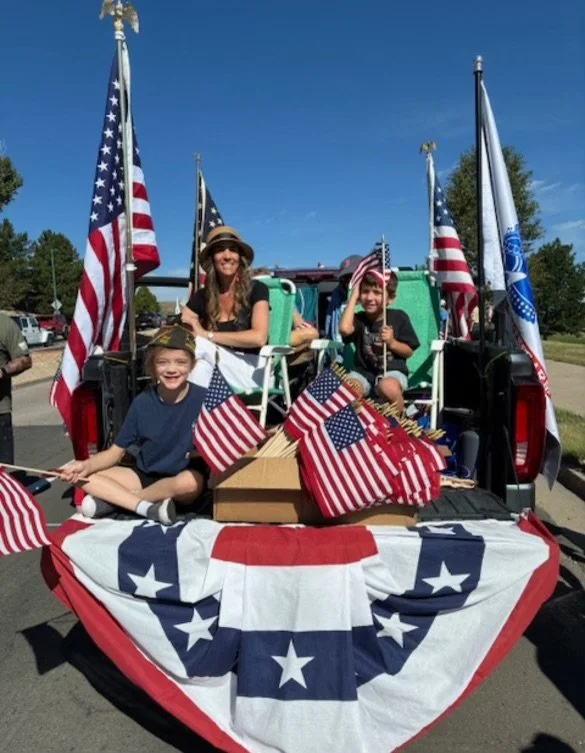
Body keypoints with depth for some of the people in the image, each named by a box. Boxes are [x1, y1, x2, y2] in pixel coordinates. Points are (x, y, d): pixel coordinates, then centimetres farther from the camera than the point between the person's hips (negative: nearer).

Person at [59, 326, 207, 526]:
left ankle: (112, 500, -18)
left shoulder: (203, 399, -13)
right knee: (83, 477, -11)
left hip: (185, 477, -3)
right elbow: (116, 451, 0)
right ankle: (147, 507, -25)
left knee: (190, 482, -38)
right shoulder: (143, 402, -5)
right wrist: (86, 465, -18)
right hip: (145, 476, 3)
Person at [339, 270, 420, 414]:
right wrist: (354, 296, -15)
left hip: (393, 370, -1)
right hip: (363, 371, 2)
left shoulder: (399, 317, 0)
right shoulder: (359, 318, 1)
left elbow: (409, 351, 6)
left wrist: (392, 342, -16)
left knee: (387, 387, -37)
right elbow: (344, 329, -26)